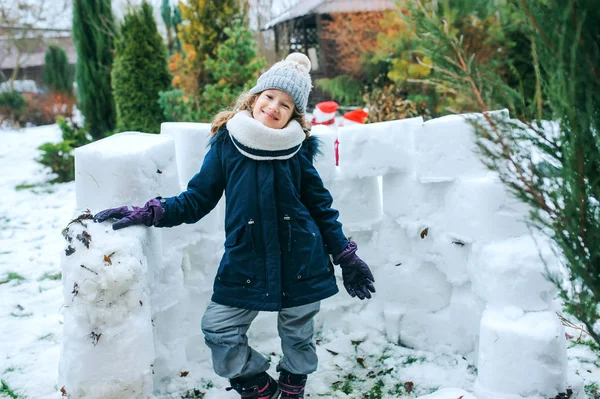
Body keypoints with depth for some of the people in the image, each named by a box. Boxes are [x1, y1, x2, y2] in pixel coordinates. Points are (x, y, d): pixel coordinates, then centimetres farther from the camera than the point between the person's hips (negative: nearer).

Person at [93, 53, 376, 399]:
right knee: (219, 329, -1)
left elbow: (321, 207, 5)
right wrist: (145, 214, -9)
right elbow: (197, 199, 2)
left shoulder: (299, 148, -3)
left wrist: (347, 258, 6)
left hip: (300, 263, 0)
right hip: (246, 262, 1)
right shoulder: (226, 143, -4)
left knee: (298, 334, 13)